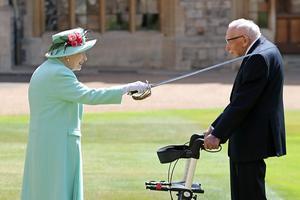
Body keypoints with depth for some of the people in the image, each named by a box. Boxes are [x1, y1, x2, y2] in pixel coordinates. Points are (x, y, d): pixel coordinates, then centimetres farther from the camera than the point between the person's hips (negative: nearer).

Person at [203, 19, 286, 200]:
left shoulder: (259, 58, -18)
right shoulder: (264, 51, 14)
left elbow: (242, 103, -22)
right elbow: (239, 100, 16)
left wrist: (218, 134, -18)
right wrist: (216, 127, 12)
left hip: (252, 141, -10)